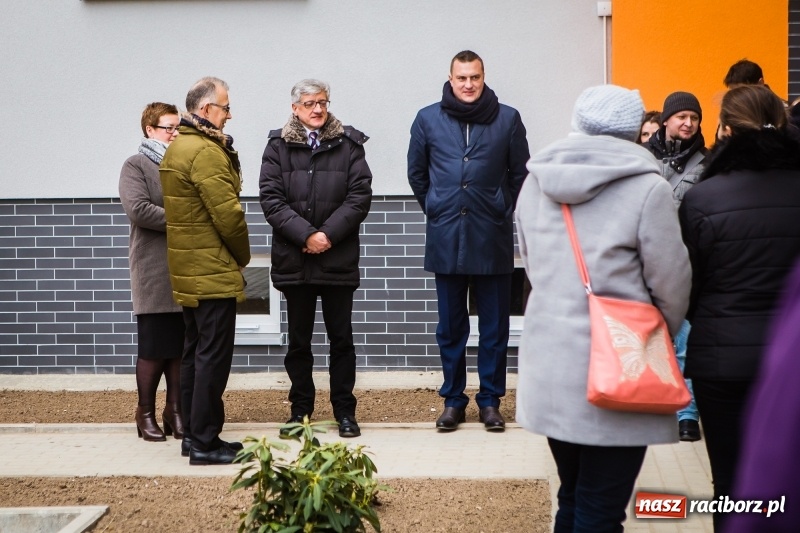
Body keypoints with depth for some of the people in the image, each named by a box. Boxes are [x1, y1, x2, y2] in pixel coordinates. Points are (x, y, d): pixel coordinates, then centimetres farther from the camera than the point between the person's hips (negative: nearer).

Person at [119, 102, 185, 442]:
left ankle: (175, 410, 17)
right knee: (153, 347, 1)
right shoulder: (136, 166, -1)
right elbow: (138, 209, -15)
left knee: (181, 347, 8)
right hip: (154, 274, -4)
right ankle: (146, 412, 13)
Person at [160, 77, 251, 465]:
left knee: (195, 352, 15)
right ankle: (204, 442, -2)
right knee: (213, 356, -6)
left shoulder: (176, 148, 15)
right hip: (214, 272, -10)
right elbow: (227, 213, -20)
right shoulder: (207, 151, -17)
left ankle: (193, 434, 21)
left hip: (186, 270, 10)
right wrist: (243, 255, -4)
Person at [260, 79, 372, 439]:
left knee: (341, 338, 6)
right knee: (298, 340, 9)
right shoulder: (278, 145, 3)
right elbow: (271, 199, -4)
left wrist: (329, 234, -13)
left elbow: (360, 195, -4)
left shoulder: (348, 144, 3)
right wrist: (305, 234, -15)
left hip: (339, 258, 0)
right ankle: (300, 410, 19)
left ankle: (345, 411, 15)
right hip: (293, 258, 1)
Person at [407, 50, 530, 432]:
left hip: (493, 240, -1)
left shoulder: (507, 119, -1)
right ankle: (453, 399, 21)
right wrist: (436, 211, 12)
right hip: (446, 241, 1)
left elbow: (520, 173, 7)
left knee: (494, 326, 7)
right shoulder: (428, 119, 2)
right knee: (450, 327, 9)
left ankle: (490, 399, 18)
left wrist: (502, 212, 7)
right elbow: (416, 174, 13)